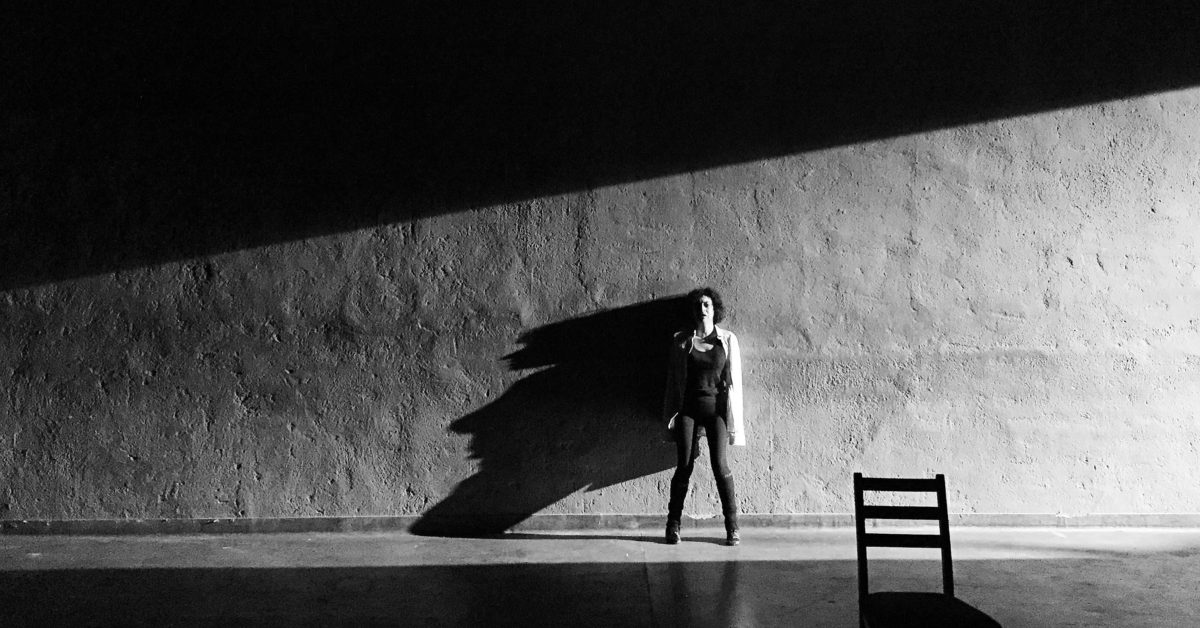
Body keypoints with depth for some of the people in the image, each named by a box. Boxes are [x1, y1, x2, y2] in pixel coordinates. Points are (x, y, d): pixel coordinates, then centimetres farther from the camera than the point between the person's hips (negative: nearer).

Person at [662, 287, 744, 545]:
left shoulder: (728, 340, 4)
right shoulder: (681, 341, 6)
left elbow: (734, 381, 3)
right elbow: (673, 380, 9)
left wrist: (733, 420, -1)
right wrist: (671, 416, 5)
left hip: (717, 408, -1)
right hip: (688, 408, 1)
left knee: (720, 465, -8)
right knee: (684, 466, -1)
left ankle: (732, 526, 3)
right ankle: (673, 524, 10)